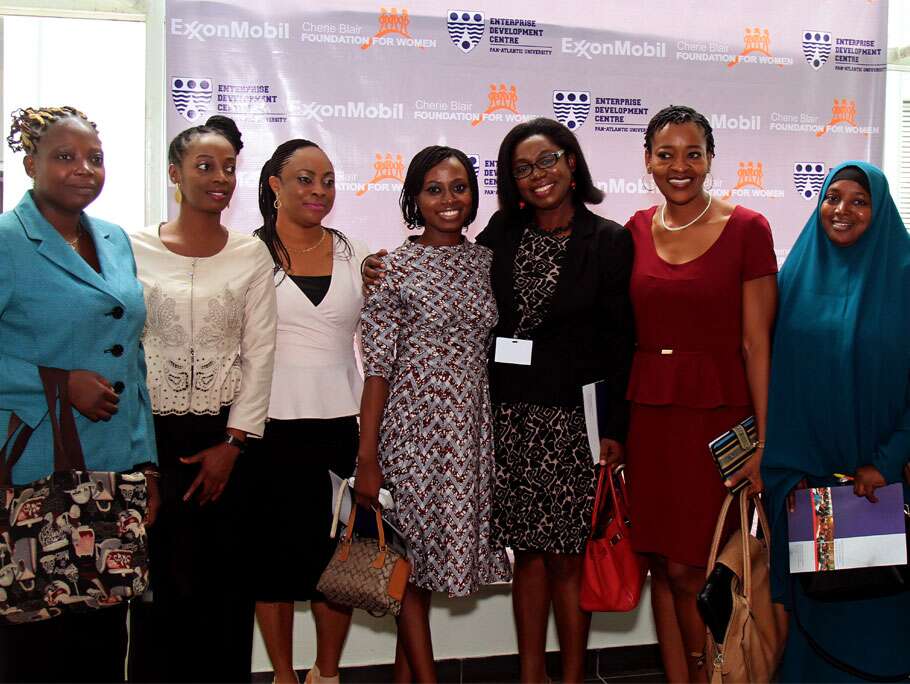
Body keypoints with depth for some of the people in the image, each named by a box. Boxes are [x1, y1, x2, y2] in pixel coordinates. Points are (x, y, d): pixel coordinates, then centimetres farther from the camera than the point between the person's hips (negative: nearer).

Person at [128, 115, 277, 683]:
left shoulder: (252, 253, 4)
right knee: (159, 581, 3)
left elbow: (259, 354, 1)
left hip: (227, 439, 1)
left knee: (226, 587, 4)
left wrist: (233, 443, -5)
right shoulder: (136, 248, 2)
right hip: (154, 438, 0)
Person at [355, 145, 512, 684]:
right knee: (416, 560, 2)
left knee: (424, 559, 12)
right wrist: (367, 458, -9)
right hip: (412, 429, -4)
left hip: (471, 431, 4)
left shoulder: (485, 260, 9)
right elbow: (377, 367, -7)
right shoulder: (395, 267, -5)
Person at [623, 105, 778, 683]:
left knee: (692, 570, 1)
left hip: (718, 414, -3)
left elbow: (756, 342, -6)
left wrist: (764, 441, -10)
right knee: (665, 566, 9)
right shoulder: (635, 232, 7)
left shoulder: (747, 229, -4)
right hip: (650, 413, 4)